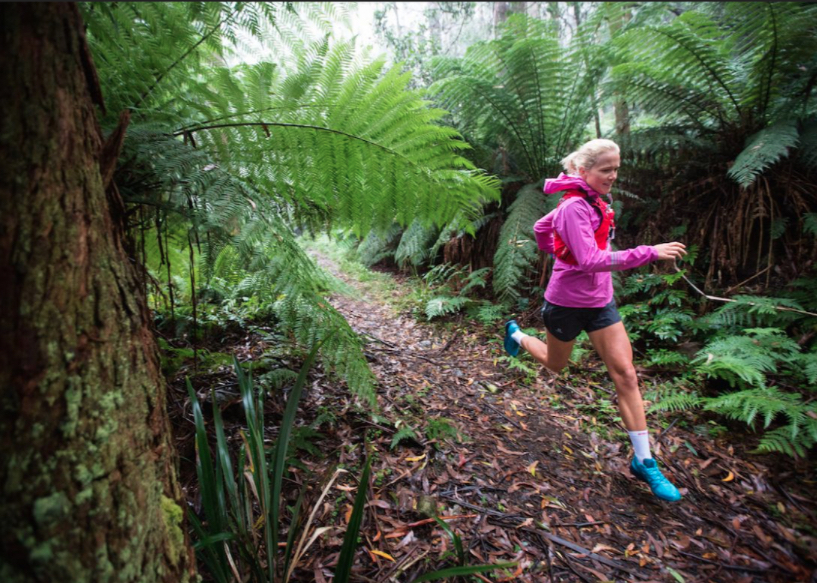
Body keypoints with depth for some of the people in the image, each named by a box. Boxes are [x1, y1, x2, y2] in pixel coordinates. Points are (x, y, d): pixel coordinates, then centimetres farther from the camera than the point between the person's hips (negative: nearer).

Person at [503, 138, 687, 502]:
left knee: (625, 374, 0)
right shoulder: (574, 208, -21)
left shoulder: (592, 203, 5)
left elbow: (540, 228, 17)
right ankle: (516, 335, 49)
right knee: (556, 364, 18)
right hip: (567, 302, -7)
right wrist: (648, 252, -33)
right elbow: (591, 260, -32)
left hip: (600, 300, 7)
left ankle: (643, 461, 10)